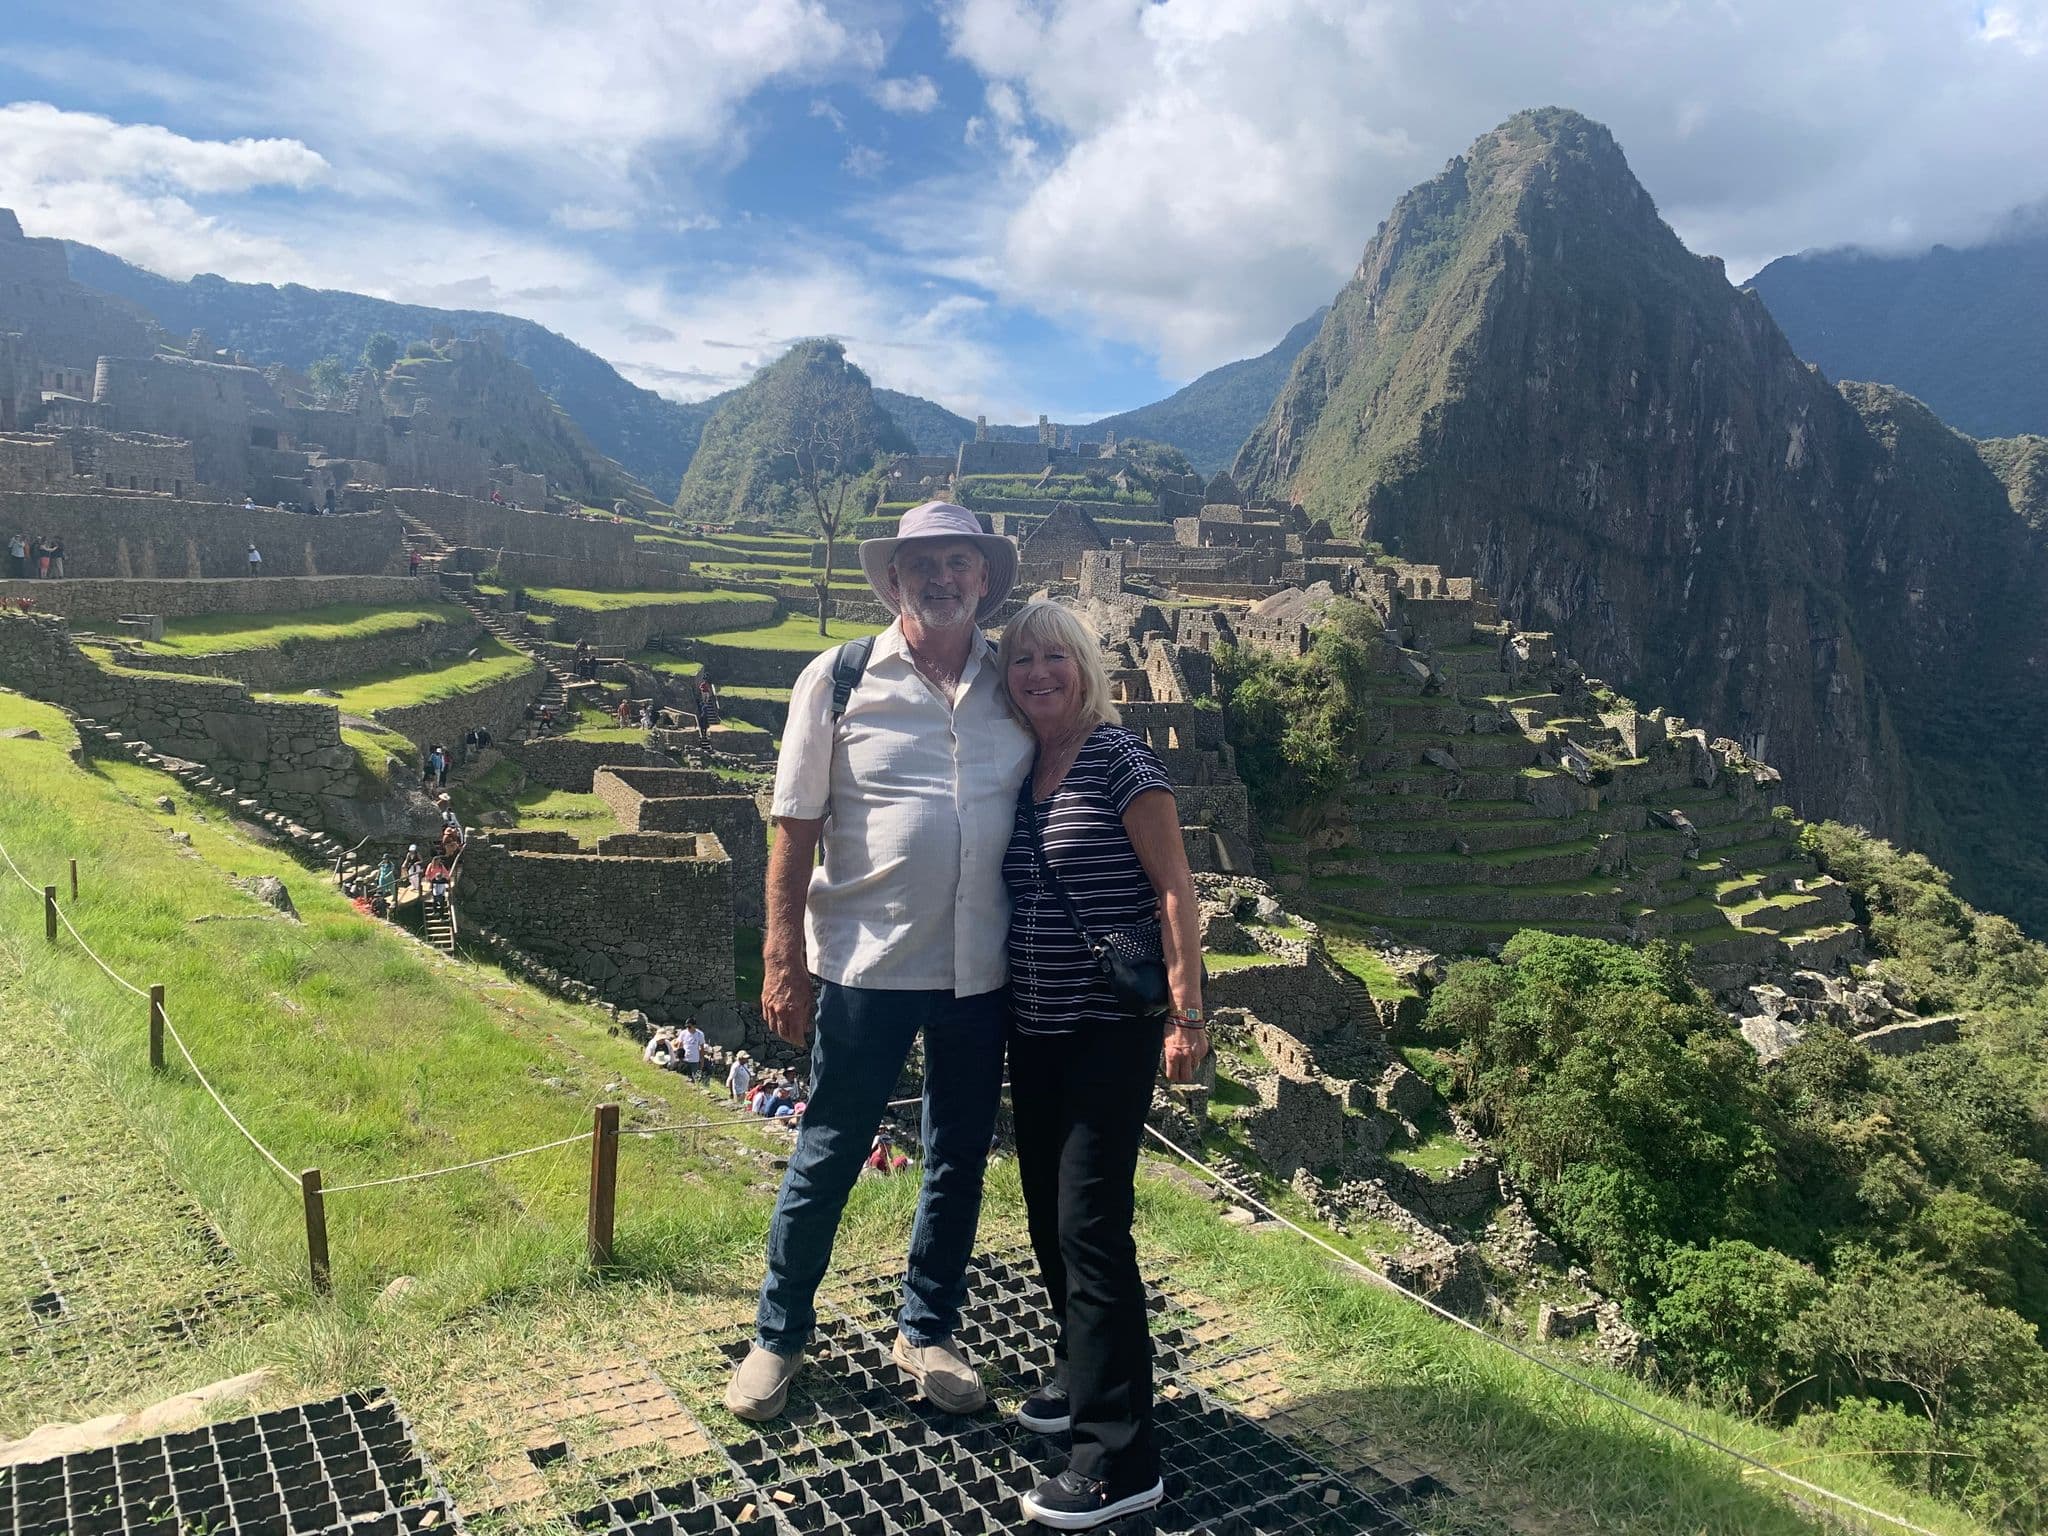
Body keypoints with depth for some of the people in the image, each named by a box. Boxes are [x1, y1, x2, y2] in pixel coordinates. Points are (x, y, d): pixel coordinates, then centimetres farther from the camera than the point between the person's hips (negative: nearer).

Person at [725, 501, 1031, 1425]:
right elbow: (794, 829, -5)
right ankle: (778, 1338, 32)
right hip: (867, 963, -3)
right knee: (827, 1157, 10)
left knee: (959, 1161, 16)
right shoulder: (838, 681, -5)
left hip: (981, 969, 3)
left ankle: (926, 1333, 37)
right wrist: (783, 963, -8)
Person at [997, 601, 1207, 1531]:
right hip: (1034, 1027, 7)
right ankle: (1081, 1372, 37)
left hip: (1111, 1027, -7)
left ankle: (1119, 1459, 2)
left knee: (1090, 1223, -7)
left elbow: (1173, 889, -11)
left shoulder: (1119, 758, -9)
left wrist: (1186, 1011, -16)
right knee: (1046, 1212, 15)